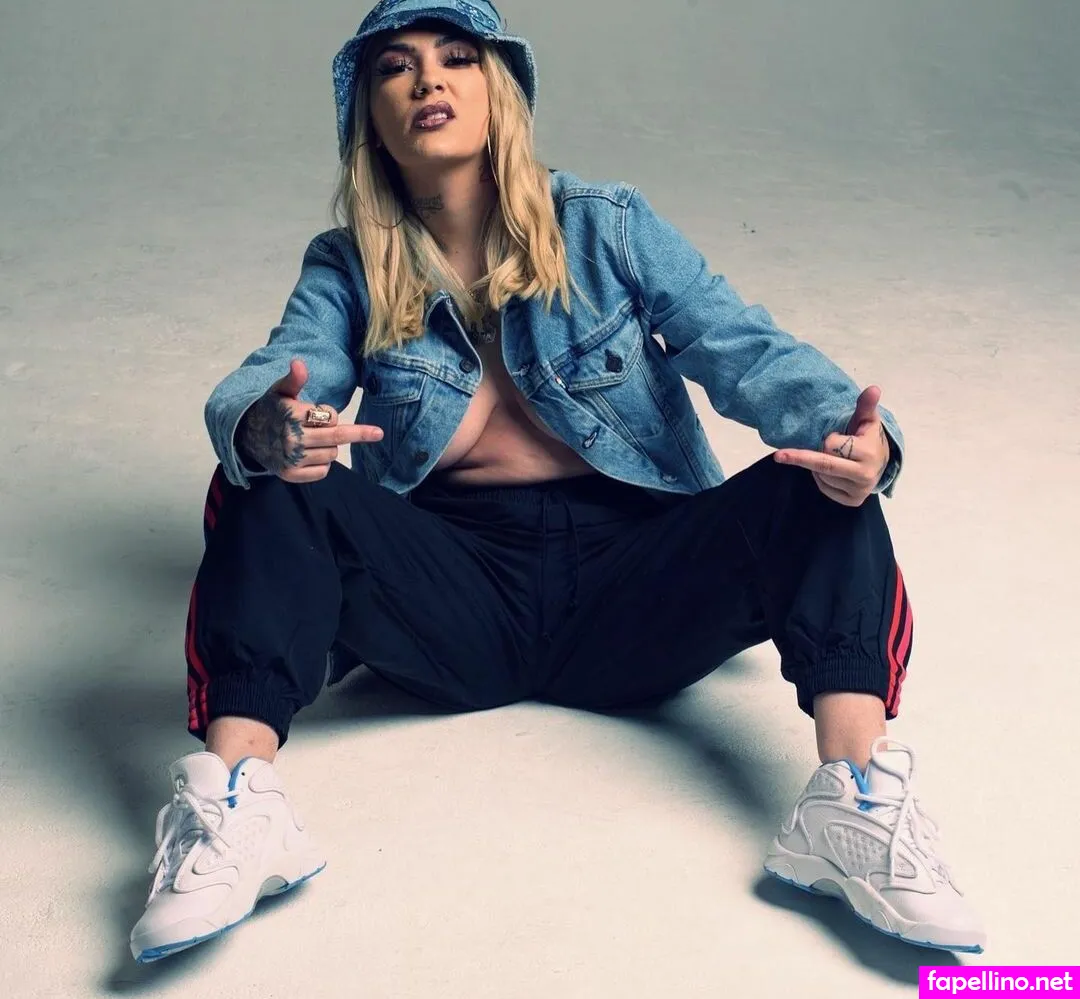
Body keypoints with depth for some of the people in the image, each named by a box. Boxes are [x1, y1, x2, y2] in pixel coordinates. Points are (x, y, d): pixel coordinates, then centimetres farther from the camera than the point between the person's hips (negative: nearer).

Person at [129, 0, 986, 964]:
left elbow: (745, 347, -4)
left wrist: (853, 431, -26)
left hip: (629, 576, 0)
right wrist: (265, 427, -35)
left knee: (819, 492, -24)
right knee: (272, 490, -24)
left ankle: (859, 801, -39)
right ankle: (236, 807, -39)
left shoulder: (609, 227, 7)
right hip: (453, 599, 0)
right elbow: (271, 377, -8)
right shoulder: (347, 269, 9)